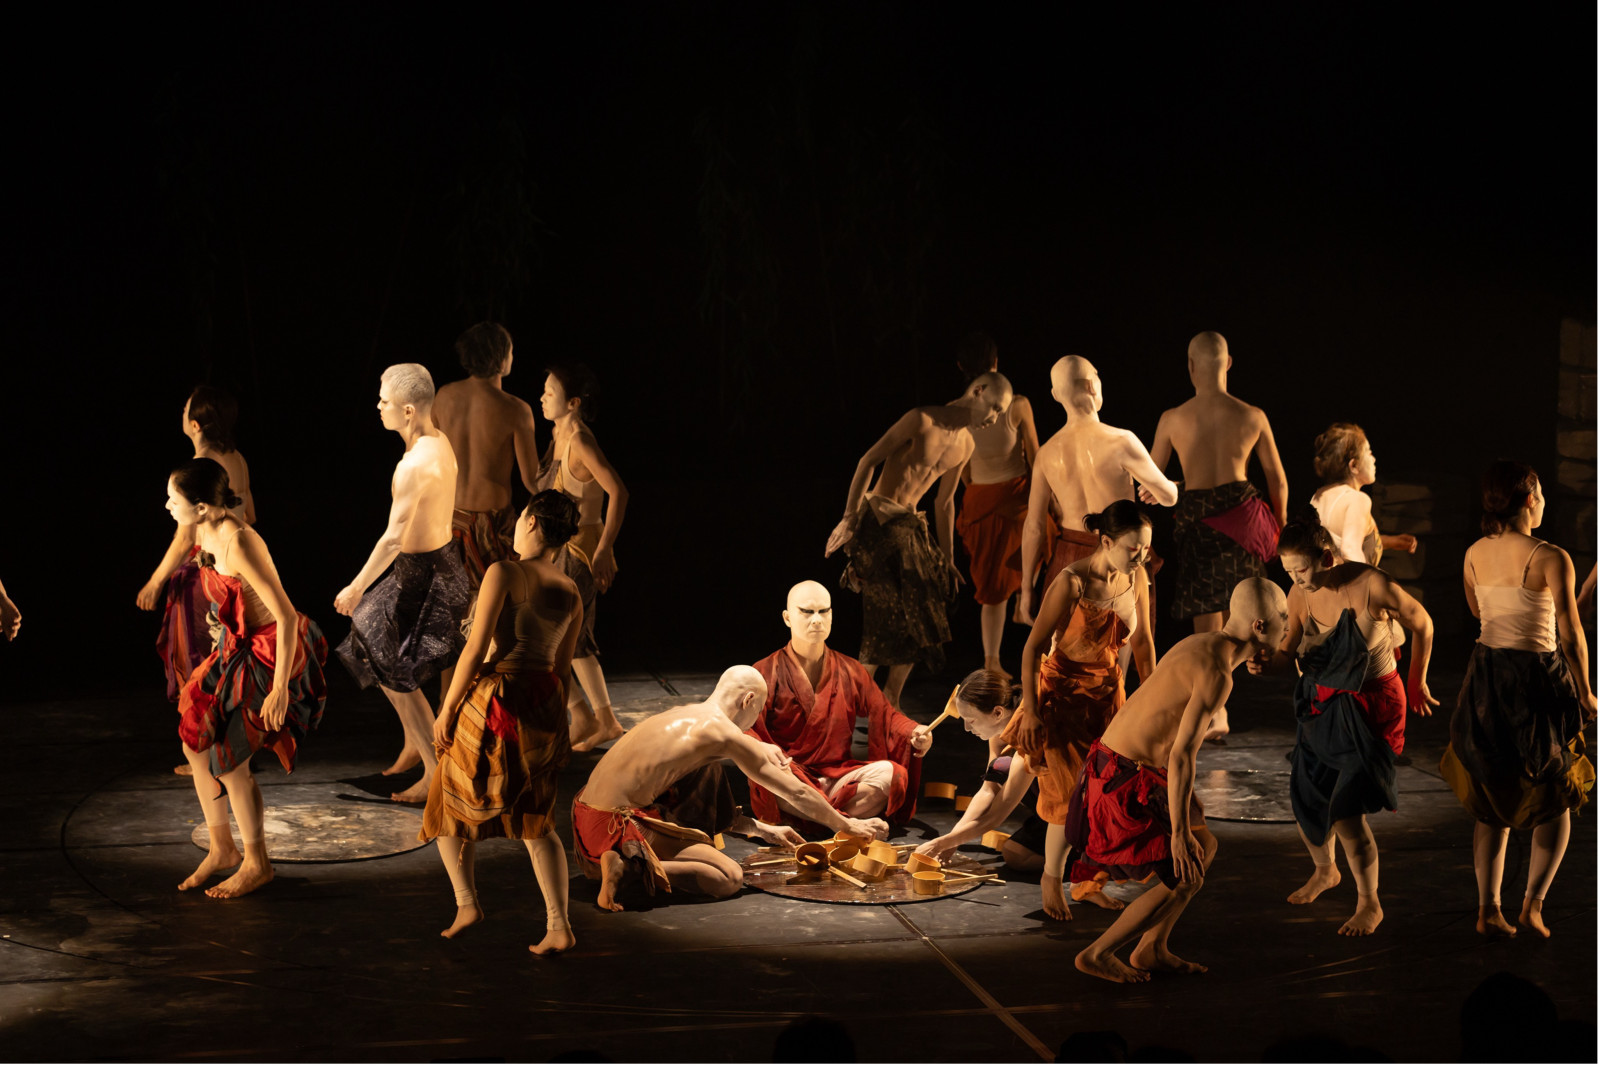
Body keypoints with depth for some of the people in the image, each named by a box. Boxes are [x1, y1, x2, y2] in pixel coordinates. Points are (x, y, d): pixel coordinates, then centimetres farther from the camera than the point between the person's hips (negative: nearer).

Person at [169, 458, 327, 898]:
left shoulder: (239, 546, -30)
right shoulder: (205, 533, -2)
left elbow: (286, 617, -29)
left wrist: (279, 689, -27)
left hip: (270, 654, -9)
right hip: (237, 647, 9)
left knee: (226, 756, -3)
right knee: (195, 743, 9)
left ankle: (256, 864, 15)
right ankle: (221, 848, 27)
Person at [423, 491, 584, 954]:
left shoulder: (504, 573, -11)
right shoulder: (570, 593, 6)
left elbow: (477, 648, -15)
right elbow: (563, 667, 12)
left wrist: (447, 709, -8)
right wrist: (553, 723, 22)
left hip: (494, 701, -5)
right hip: (544, 704, 5)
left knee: (449, 803, 15)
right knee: (535, 821, 14)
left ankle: (466, 900, -2)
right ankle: (559, 925, 2)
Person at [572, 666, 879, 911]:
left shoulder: (683, 716, 19)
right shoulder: (725, 734, -6)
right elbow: (796, 793, 3)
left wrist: (763, 830, 32)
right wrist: (844, 825, 17)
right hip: (619, 823, -9)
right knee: (730, 878, -9)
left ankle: (617, 861, 10)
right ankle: (639, 864, -19)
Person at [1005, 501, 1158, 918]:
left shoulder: (1137, 578, -6)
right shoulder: (1072, 582, -23)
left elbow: (1142, 641, 8)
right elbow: (1033, 647, -17)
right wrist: (1030, 710, -17)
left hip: (1107, 695, 5)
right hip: (1063, 693, -5)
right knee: (1071, 796, -7)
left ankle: (1088, 883, 21)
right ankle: (1052, 879, 13)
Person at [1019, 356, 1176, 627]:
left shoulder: (1048, 453, -3)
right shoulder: (1120, 442, -17)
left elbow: (1034, 526, -1)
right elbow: (1168, 497, -7)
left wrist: (1027, 590, 6)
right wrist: (1168, 486, 19)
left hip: (1067, 561, 5)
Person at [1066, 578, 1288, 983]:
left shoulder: (1199, 645, 11)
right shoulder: (1217, 675, -20)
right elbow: (1182, 756, -25)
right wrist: (1179, 832, -20)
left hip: (1113, 769, 10)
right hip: (1126, 786, -10)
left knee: (1205, 847, 19)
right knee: (1185, 878, 1)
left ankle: (1152, 949, 24)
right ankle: (1096, 954, 9)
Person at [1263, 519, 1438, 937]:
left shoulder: (1371, 585, -24)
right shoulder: (1301, 595, -9)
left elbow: (1421, 624, -7)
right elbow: (1289, 652, 0)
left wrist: (1417, 683, 5)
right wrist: (1264, 663, -25)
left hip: (1371, 706, -6)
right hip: (1322, 703, 6)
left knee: (1346, 810, -12)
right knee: (1305, 801, 13)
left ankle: (1370, 905, 8)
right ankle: (1324, 871, 45)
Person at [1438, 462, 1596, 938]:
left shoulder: (1474, 555, 0)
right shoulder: (1550, 559, -17)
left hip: (1487, 676, 5)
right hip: (1537, 678, -5)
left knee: (1493, 801, 15)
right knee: (1556, 798, 13)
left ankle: (1488, 908, 12)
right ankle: (1533, 902, 4)